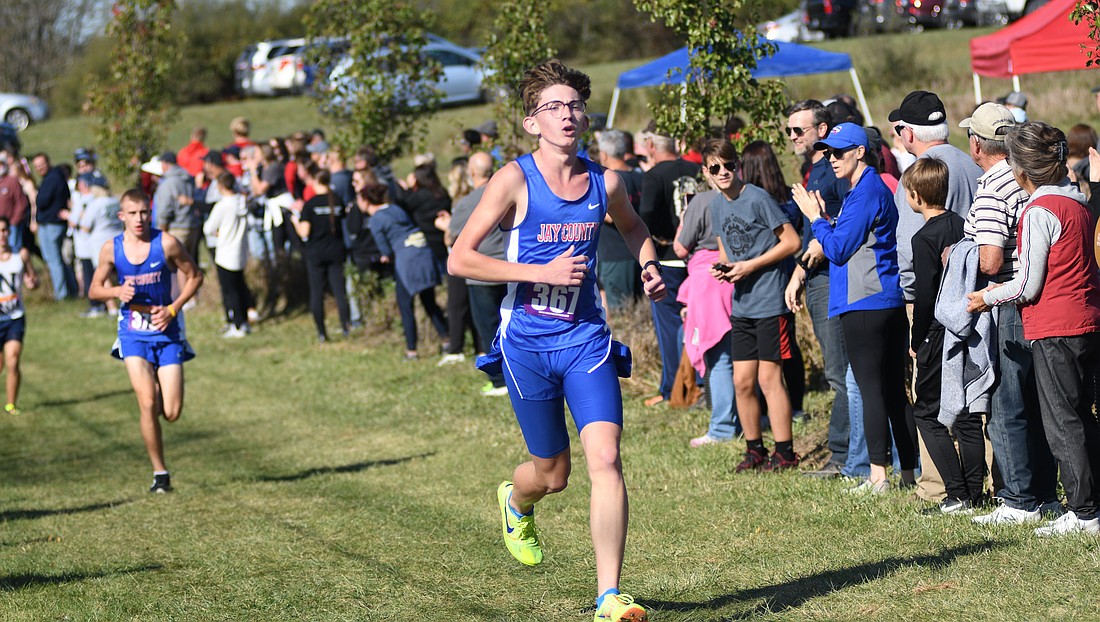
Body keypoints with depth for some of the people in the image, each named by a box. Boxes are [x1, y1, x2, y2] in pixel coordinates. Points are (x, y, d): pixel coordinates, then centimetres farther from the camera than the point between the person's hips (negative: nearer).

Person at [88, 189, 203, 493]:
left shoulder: (166, 243, -9)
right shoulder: (111, 249, -3)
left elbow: (194, 276, 2)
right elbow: (95, 289, 8)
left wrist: (172, 309, -10)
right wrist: (117, 291, -14)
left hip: (167, 332, 0)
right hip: (133, 332, 0)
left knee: (172, 413, -4)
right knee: (148, 403, -16)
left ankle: (158, 389, 34)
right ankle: (160, 473, -2)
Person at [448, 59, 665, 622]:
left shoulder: (605, 183, 2)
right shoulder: (515, 180, -10)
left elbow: (632, 225, 26)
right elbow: (459, 259, -13)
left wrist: (648, 265, 5)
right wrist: (542, 272, -19)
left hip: (585, 338, 2)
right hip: (527, 343, -2)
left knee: (605, 458, -16)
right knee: (552, 474, 11)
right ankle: (515, 502, 50)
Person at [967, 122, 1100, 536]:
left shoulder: (1039, 211, -15)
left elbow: (1029, 286, -15)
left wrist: (989, 298, 2)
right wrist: (1004, 287, 19)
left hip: (1054, 330, -8)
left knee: (1063, 423, -3)